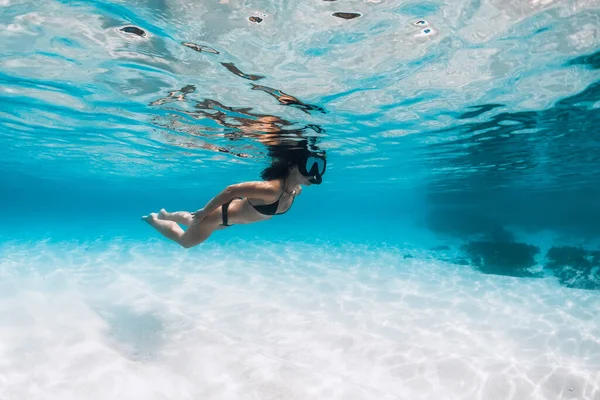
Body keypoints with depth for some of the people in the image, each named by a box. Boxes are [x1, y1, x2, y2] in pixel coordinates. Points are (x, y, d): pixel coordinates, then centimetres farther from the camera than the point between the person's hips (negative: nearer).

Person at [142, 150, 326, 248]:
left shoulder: (296, 190, -14)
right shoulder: (272, 189, -42)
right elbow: (232, 189, -33)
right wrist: (203, 212, -23)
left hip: (235, 213, 7)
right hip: (222, 213, -7)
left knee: (193, 222, 34)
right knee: (185, 241, 19)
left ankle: (165, 215, 60)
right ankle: (153, 219, 44)